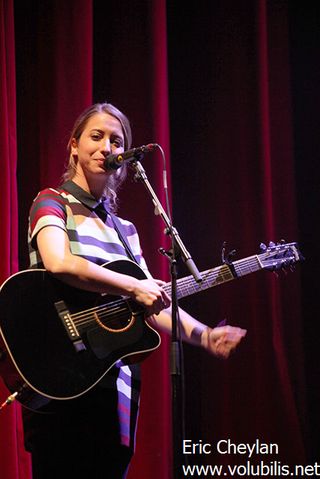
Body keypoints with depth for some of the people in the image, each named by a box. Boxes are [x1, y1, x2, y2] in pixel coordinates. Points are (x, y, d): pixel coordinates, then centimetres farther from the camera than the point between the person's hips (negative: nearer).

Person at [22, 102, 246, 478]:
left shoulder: (124, 229, 18)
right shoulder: (52, 203, 0)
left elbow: (155, 299, 12)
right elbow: (59, 263, -22)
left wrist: (204, 336, -4)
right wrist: (134, 288, -19)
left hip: (117, 385, 6)